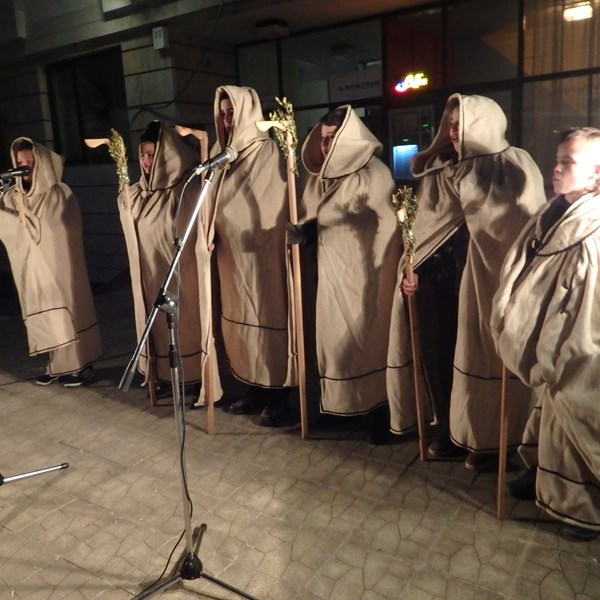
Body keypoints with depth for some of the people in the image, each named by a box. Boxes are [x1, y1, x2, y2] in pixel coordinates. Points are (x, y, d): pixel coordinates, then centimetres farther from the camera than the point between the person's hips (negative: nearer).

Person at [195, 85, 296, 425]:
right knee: (239, 320, 11)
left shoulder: (267, 151, -9)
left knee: (266, 319, -1)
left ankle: (279, 397, 11)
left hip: (261, 254, -7)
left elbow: (275, 207, -12)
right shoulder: (223, 152, 12)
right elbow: (214, 201, 13)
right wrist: (211, 235, -1)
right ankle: (256, 391, 24)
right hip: (232, 253, 7)